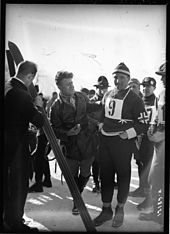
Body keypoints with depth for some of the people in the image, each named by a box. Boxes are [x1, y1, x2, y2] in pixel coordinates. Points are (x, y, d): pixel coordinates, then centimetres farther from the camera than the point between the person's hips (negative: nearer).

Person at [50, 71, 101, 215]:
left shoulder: (81, 96, 2)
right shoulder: (57, 107, -10)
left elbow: (89, 107, 23)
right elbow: (55, 130, -10)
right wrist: (68, 133, -26)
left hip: (87, 143, 3)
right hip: (70, 147, -3)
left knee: (85, 174, 10)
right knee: (72, 176, 8)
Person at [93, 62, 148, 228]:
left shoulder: (134, 99, -7)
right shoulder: (108, 95, 10)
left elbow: (143, 124, -9)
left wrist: (127, 134, -17)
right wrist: (101, 129, 12)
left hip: (122, 142, -5)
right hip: (105, 140, 5)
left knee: (123, 175, 7)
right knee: (105, 175, 10)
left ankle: (120, 209, 25)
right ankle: (106, 210, 23)